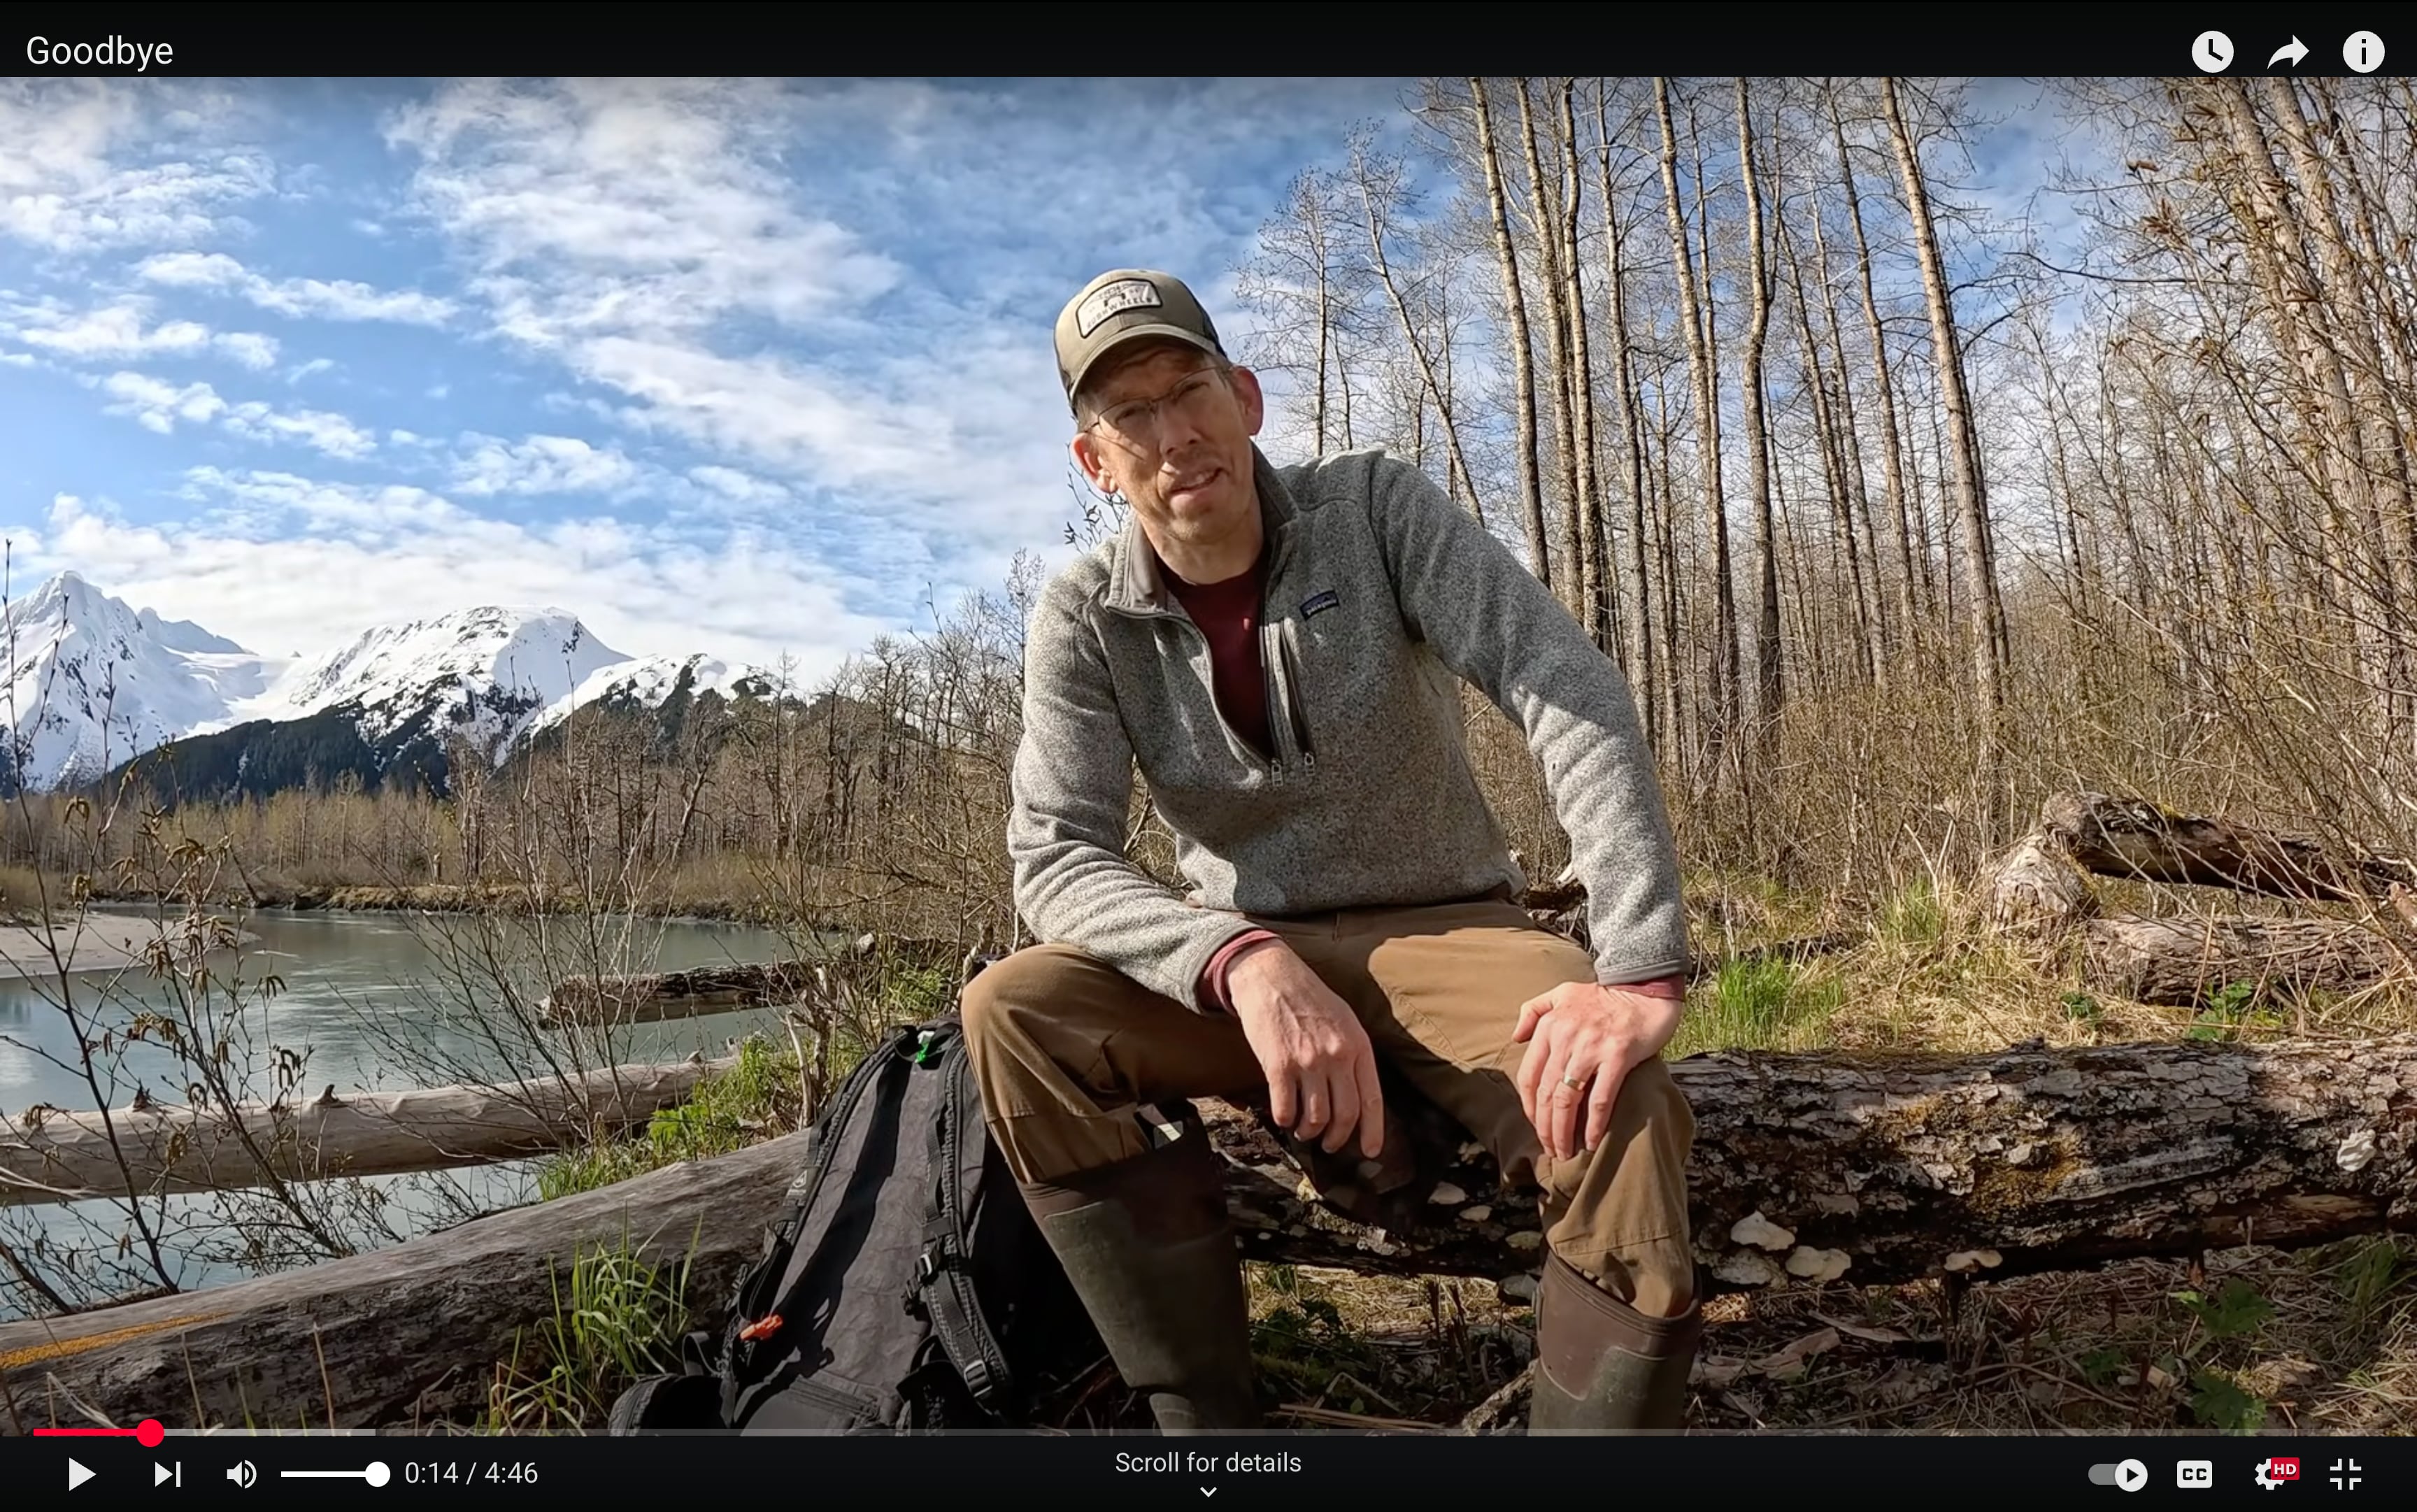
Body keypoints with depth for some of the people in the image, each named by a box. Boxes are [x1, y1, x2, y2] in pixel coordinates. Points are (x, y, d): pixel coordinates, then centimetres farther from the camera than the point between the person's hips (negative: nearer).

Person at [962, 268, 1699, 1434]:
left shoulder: (1372, 506, -10)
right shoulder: (1084, 621, -7)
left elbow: (1567, 688, -21)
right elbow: (1054, 858, -16)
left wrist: (1640, 969, -34)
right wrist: (1243, 962, -36)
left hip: (1445, 932, -1)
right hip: (1244, 960, 2)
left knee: (1618, 1115, -32)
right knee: (1012, 1015, -25)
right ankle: (1205, 1417, -14)